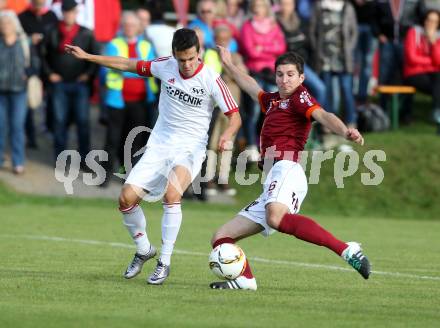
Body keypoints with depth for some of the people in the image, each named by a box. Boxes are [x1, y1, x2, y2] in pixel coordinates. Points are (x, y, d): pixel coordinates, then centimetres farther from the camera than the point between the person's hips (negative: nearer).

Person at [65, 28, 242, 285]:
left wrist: (227, 136, -34)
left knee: (171, 193, -31)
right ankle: (144, 250, 20)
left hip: (190, 148, -4)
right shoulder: (166, 66, -3)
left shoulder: (211, 80, -14)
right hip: (159, 145, 5)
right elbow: (130, 65, 11)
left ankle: (165, 262, -22)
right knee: (127, 198, -6)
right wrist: (87, 56, 12)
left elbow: (235, 116, -12)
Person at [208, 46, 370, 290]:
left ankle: (348, 251, -45)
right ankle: (244, 279, -15)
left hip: (286, 170, -10)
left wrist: (345, 131, -35)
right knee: (221, 238, 8)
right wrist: (229, 65, 63)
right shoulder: (273, 100, 28)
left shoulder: (299, 97, 5)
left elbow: (322, 116, -15)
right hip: (272, 183, 10)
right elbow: (253, 88, 50)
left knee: (275, 218, -42)